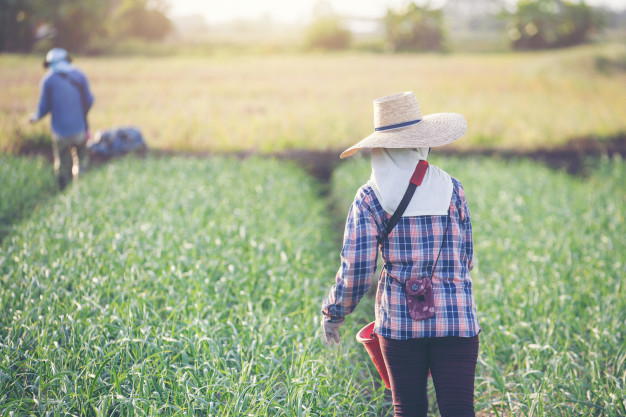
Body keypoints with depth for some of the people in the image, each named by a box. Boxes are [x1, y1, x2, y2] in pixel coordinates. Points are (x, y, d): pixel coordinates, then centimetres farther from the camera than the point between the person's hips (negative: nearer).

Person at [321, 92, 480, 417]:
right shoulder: (451, 190, 1)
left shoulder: (369, 198, -3)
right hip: (457, 317, 0)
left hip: (399, 318, 0)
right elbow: (465, 257, 10)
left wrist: (334, 312, 9)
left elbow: (355, 269, -6)